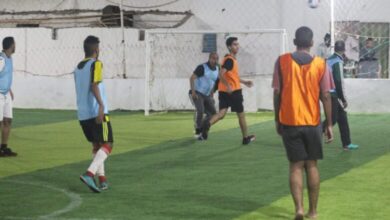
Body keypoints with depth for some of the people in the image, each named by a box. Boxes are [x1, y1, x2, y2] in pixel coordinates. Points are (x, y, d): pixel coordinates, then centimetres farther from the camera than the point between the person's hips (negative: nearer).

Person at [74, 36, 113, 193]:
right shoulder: (96, 64, -7)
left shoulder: (78, 67, 16)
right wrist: (101, 105, -31)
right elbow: (94, 86, -22)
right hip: (97, 112, -8)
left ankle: (102, 179, 15)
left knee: (96, 145, 18)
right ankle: (89, 174, -21)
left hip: (82, 114, 8)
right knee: (107, 145, -3)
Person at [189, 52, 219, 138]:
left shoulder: (217, 69, 5)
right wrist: (193, 92, -29)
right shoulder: (202, 67, -17)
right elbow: (192, 78, -22)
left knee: (212, 113, 2)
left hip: (206, 95, 7)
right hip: (196, 93, -7)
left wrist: (212, 95, 17)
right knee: (200, 110, -27)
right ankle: (198, 131, -14)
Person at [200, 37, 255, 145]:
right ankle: (246, 138, 19)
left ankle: (207, 124, -30)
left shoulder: (231, 59, 16)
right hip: (234, 91, -8)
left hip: (224, 91, 8)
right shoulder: (230, 60, -15)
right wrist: (228, 86, -34)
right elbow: (221, 74, -26)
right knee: (241, 114, 7)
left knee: (222, 113, -3)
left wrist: (245, 82, 30)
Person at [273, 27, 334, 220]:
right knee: (312, 166, 11)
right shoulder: (320, 64, -3)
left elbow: (277, 93, -1)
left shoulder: (282, 61, -3)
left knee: (296, 166, 5)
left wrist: (277, 120, 9)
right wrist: (329, 124, 3)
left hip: (289, 122, 0)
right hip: (312, 123, 0)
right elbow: (326, 96, -4)